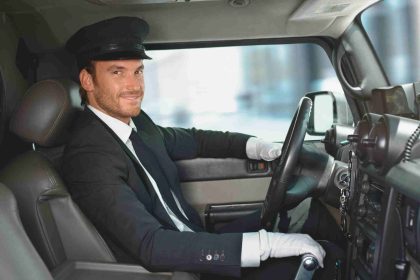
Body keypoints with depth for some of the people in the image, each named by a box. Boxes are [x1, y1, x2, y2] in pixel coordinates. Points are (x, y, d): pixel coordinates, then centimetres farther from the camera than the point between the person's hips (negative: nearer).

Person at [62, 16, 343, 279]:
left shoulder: (135, 120, -1)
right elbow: (151, 246, -33)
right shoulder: (89, 155, -24)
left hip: (195, 242, 8)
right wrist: (266, 243, -34)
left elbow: (192, 140, 15)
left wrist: (259, 147, -2)